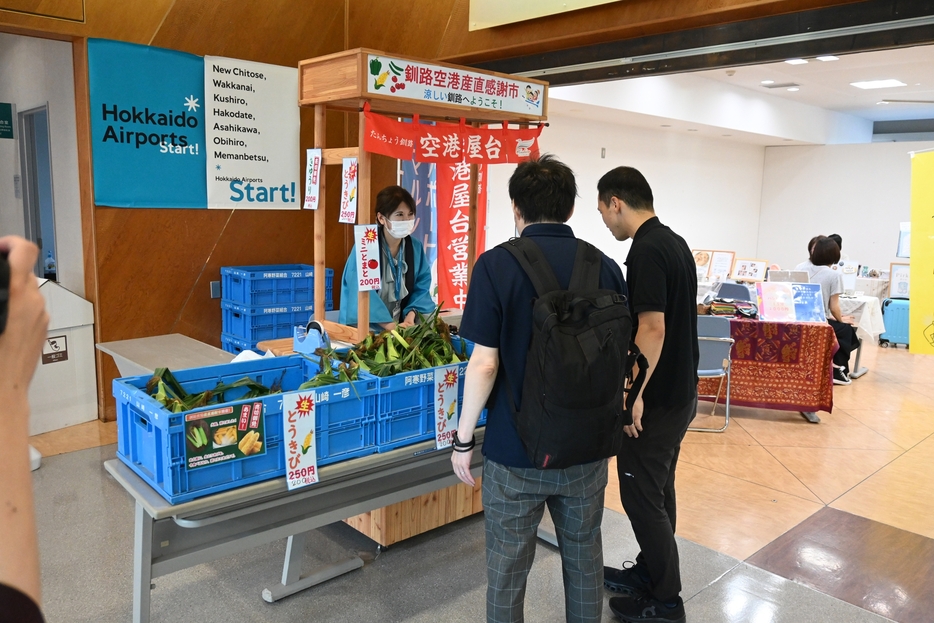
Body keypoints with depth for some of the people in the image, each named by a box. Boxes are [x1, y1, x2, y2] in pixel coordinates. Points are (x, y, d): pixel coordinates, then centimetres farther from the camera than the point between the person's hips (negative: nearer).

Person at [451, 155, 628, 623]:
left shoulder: (496, 265, -13)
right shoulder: (604, 266, 0)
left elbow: (485, 363, -16)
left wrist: (463, 438, -4)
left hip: (516, 448, -4)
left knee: (507, 566, 13)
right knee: (584, 557, 21)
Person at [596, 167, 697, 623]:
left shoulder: (647, 251, -20)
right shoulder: (674, 242, 10)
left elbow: (652, 329, -26)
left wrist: (634, 395, -21)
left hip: (657, 399, -10)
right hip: (681, 391, 10)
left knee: (642, 496, 3)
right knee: (657, 490, 20)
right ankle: (649, 572, 35)